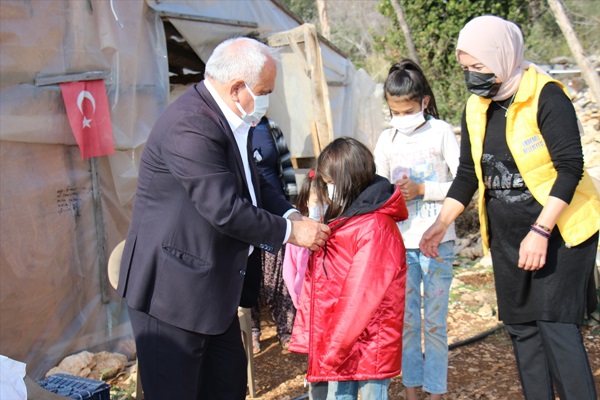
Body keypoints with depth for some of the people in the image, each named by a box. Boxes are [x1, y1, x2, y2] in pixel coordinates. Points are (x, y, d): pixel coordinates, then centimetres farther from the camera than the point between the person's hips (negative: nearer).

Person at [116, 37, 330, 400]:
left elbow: (253, 183, 15)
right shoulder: (189, 125, -25)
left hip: (213, 285, 10)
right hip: (172, 288, -10)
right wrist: (290, 231, -15)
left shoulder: (229, 120, 8)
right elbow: (226, 209, -27)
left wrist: (292, 215, -1)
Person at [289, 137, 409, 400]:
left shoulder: (375, 227, -19)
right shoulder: (340, 220, 8)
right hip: (340, 344, 8)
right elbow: (317, 283, 11)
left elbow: (362, 294, -22)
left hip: (368, 345, -8)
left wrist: (333, 346, -18)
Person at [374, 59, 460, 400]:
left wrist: (422, 189, -16)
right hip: (399, 243, 3)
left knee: (435, 322, 4)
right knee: (406, 320, 11)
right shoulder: (387, 140, 6)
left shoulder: (441, 132, -4)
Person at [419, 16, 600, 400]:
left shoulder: (546, 97, -14)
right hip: (506, 235, 7)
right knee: (522, 326, 9)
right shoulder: (476, 108, 5)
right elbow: (467, 174, 11)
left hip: (559, 228, -6)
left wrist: (540, 231, -24)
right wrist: (441, 224, 2)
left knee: (556, 324, -11)